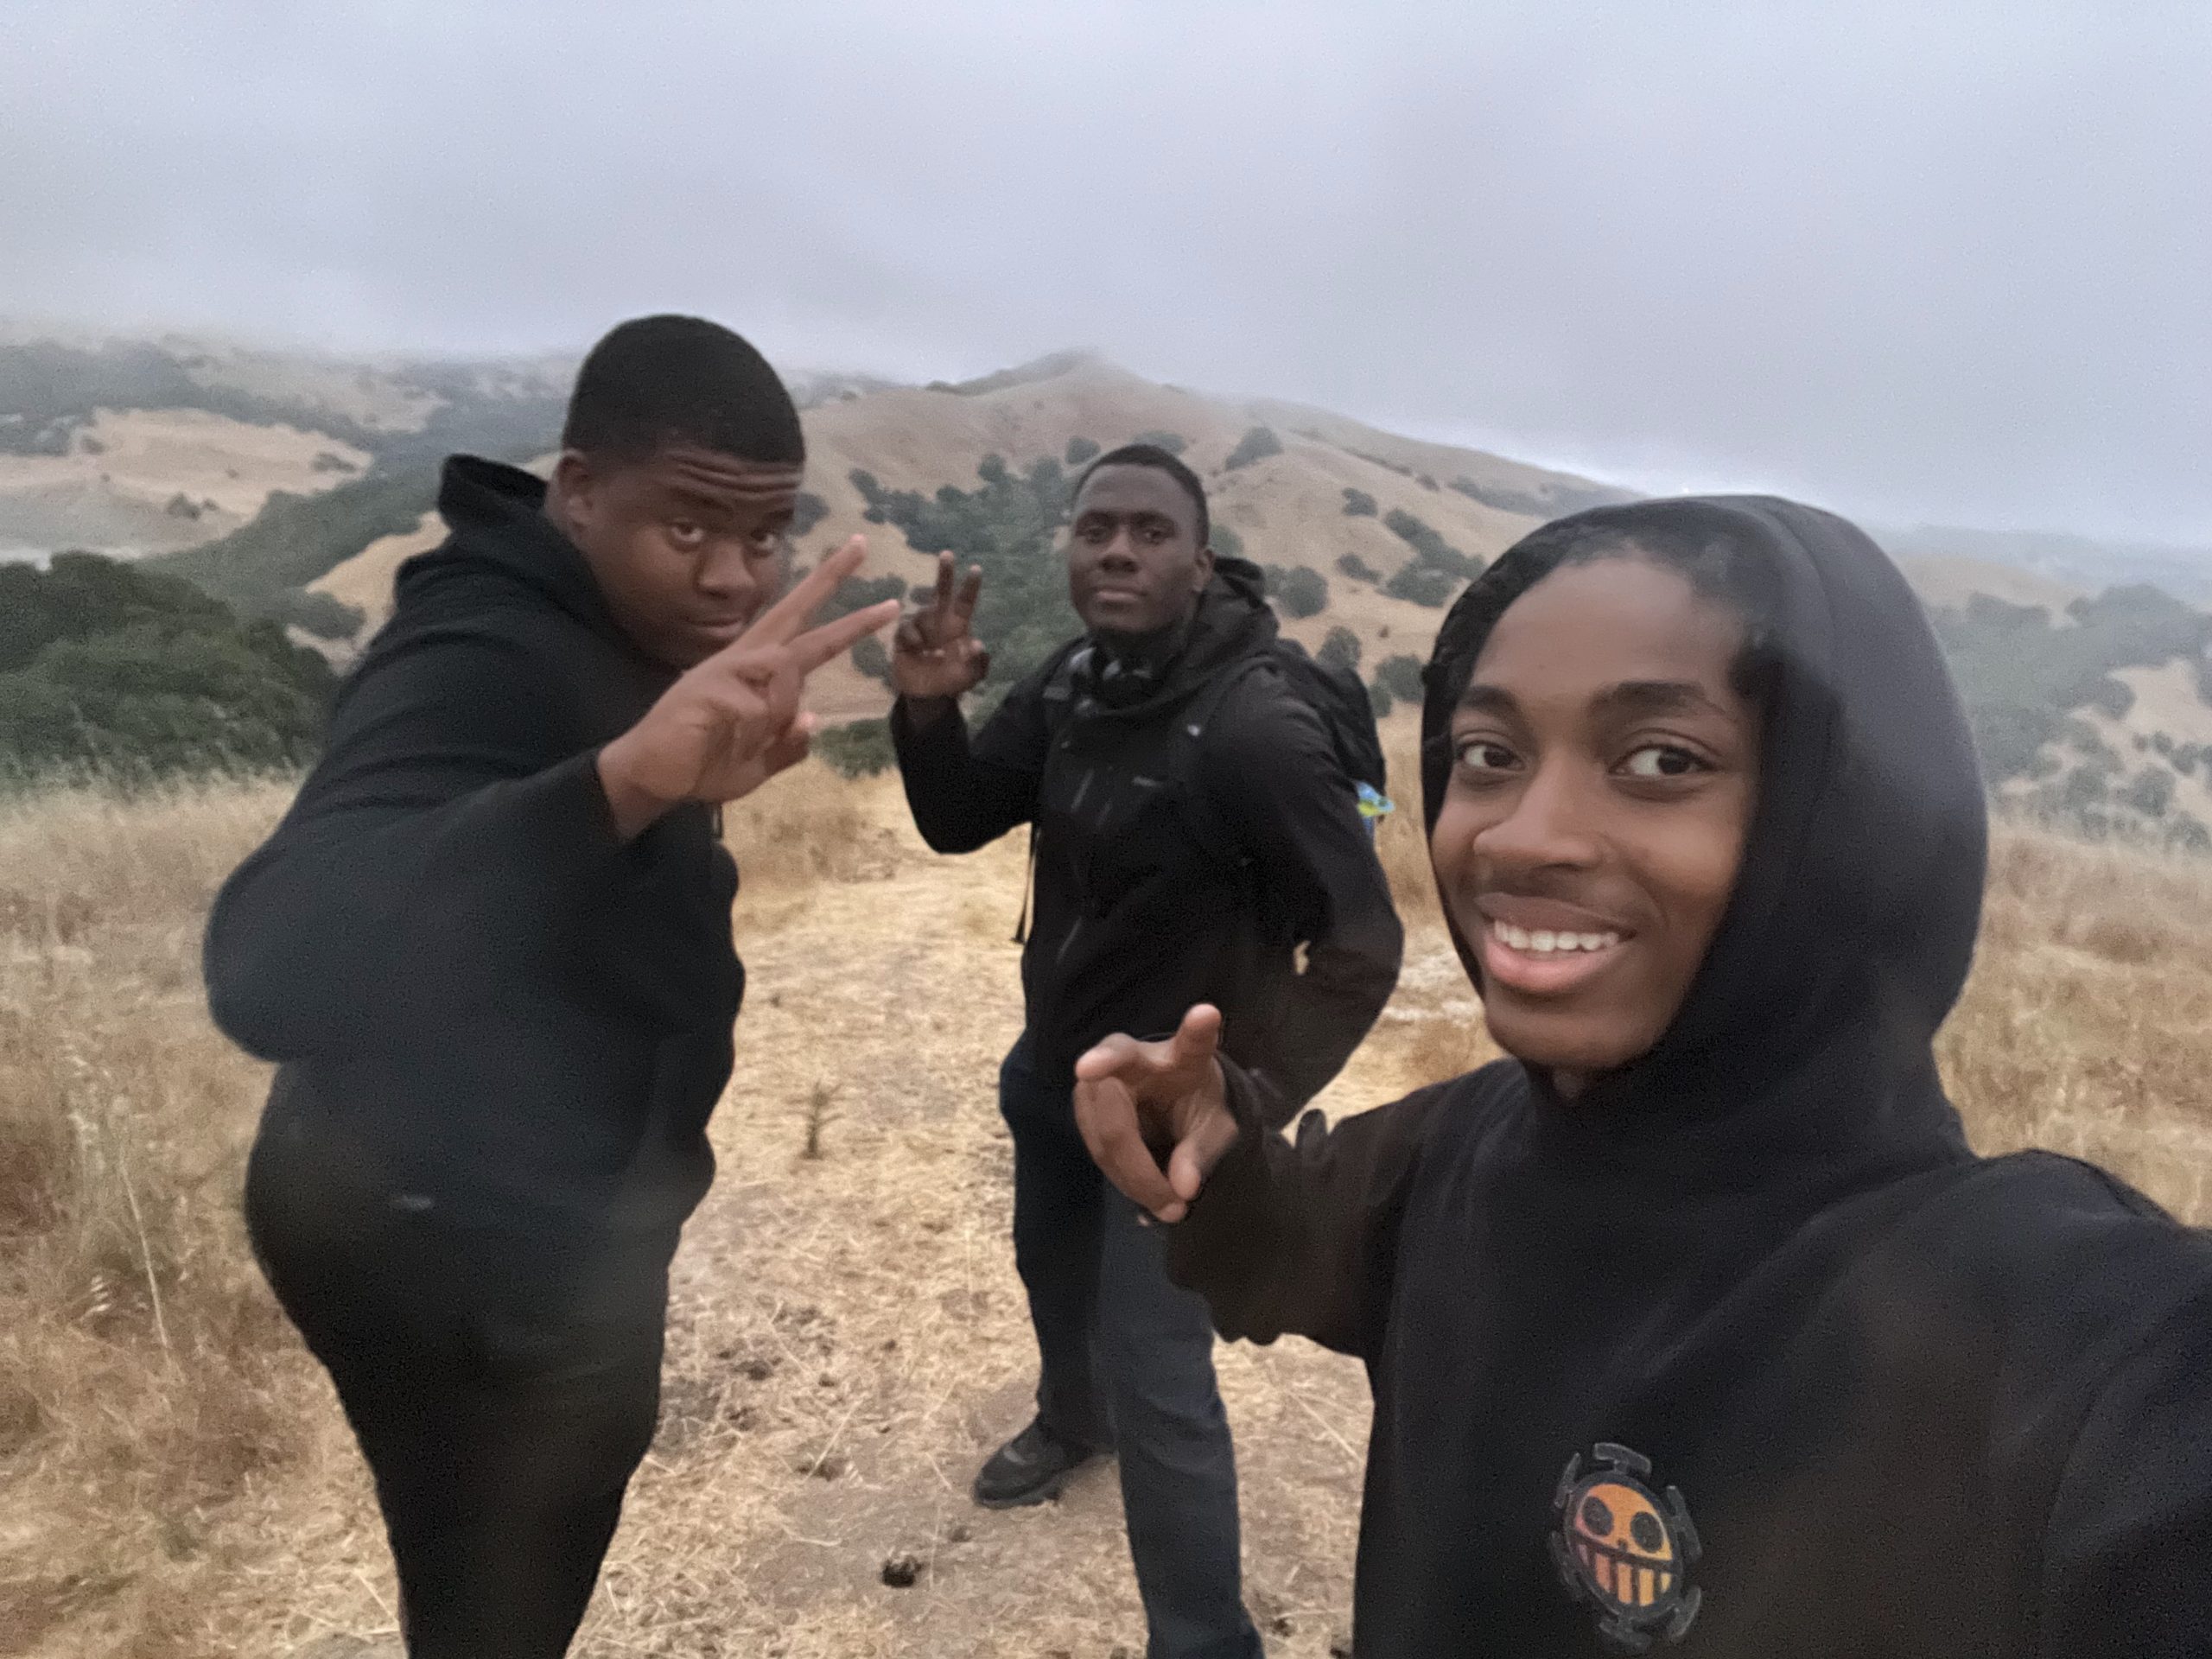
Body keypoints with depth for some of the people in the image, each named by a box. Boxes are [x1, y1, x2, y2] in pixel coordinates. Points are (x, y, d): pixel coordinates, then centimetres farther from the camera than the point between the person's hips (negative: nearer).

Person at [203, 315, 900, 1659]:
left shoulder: (602, 630, 4)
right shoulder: (479, 659, -25)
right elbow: (272, 966, -44)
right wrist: (621, 780, -53)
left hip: (548, 1219, 9)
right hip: (467, 1252, -9)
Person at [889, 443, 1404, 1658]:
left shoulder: (1257, 729, -29)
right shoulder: (1073, 683, -8)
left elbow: (1360, 949, -25)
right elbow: (958, 824, 0)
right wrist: (927, 707, -20)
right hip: (1053, 1068, 7)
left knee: (1159, 1389, -5)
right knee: (1051, 1270, 29)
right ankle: (1070, 1418, 61)